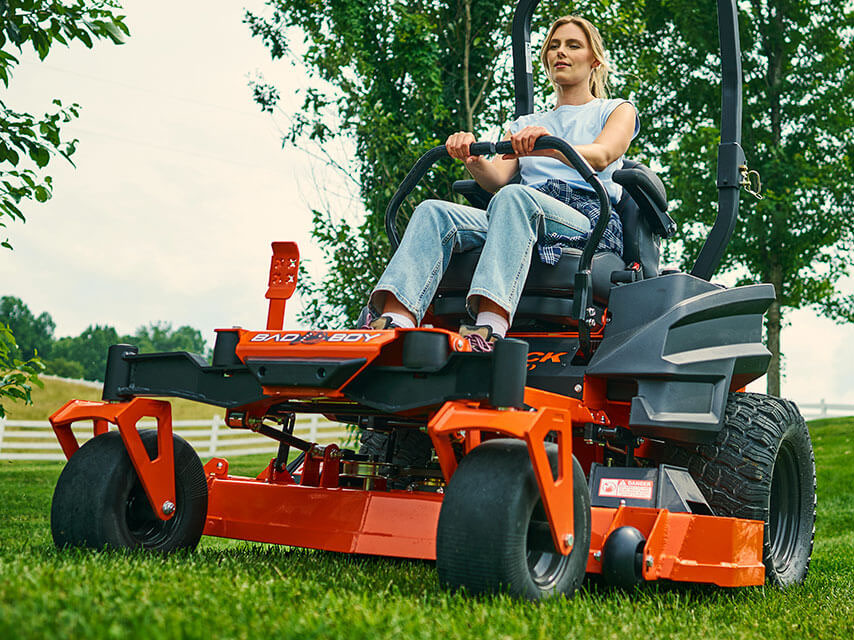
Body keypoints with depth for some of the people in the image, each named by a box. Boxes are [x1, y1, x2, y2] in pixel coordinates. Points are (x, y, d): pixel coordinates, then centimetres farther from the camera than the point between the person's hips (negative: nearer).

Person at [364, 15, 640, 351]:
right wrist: (471, 158, -12)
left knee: (514, 197, -38)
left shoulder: (616, 110, 21)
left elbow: (601, 156, -4)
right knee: (434, 211, -24)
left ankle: (489, 324, -61)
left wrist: (548, 146, -26)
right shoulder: (525, 124, 33)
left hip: (591, 220, -4)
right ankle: (394, 319, -49)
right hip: (524, 220, 4)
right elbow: (496, 177, 12)